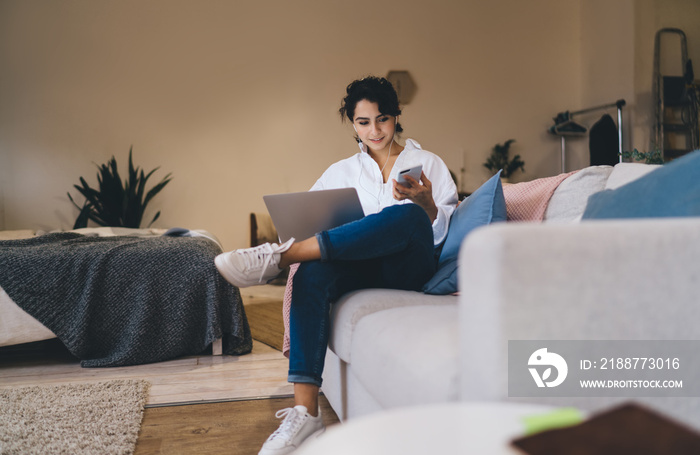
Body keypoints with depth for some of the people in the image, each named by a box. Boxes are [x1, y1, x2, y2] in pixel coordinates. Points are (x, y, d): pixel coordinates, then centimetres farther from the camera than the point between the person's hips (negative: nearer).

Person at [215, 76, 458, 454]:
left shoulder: (428, 163, 14)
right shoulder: (341, 172, 19)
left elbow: (445, 232, 6)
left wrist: (425, 202, -14)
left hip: (412, 270, -2)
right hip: (361, 267, 2)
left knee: (406, 215, -36)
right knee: (311, 274, -33)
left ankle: (278, 257, -37)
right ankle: (304, 412, -39)